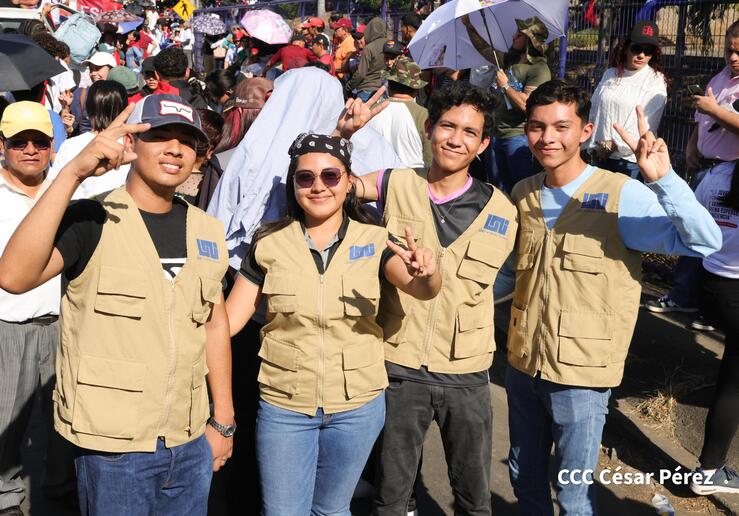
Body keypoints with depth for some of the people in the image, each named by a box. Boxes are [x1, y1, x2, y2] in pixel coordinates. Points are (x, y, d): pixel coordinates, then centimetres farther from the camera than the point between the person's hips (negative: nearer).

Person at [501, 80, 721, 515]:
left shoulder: (621, 195, -15)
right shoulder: (523, 194, 3)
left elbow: (705, 241, -26)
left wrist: (663, 177, -39)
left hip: (581, 374, -5)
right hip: (523, 364, 5)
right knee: (524, 478, 23)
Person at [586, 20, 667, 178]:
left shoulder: (656, 80, -5)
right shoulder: (610, 75, 10)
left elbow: (647, 121, -11)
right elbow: (594, 111, 11)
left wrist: (616, 144, -11)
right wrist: (593, 146, 4)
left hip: (631, 159, -5)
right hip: (600, 156, 5)